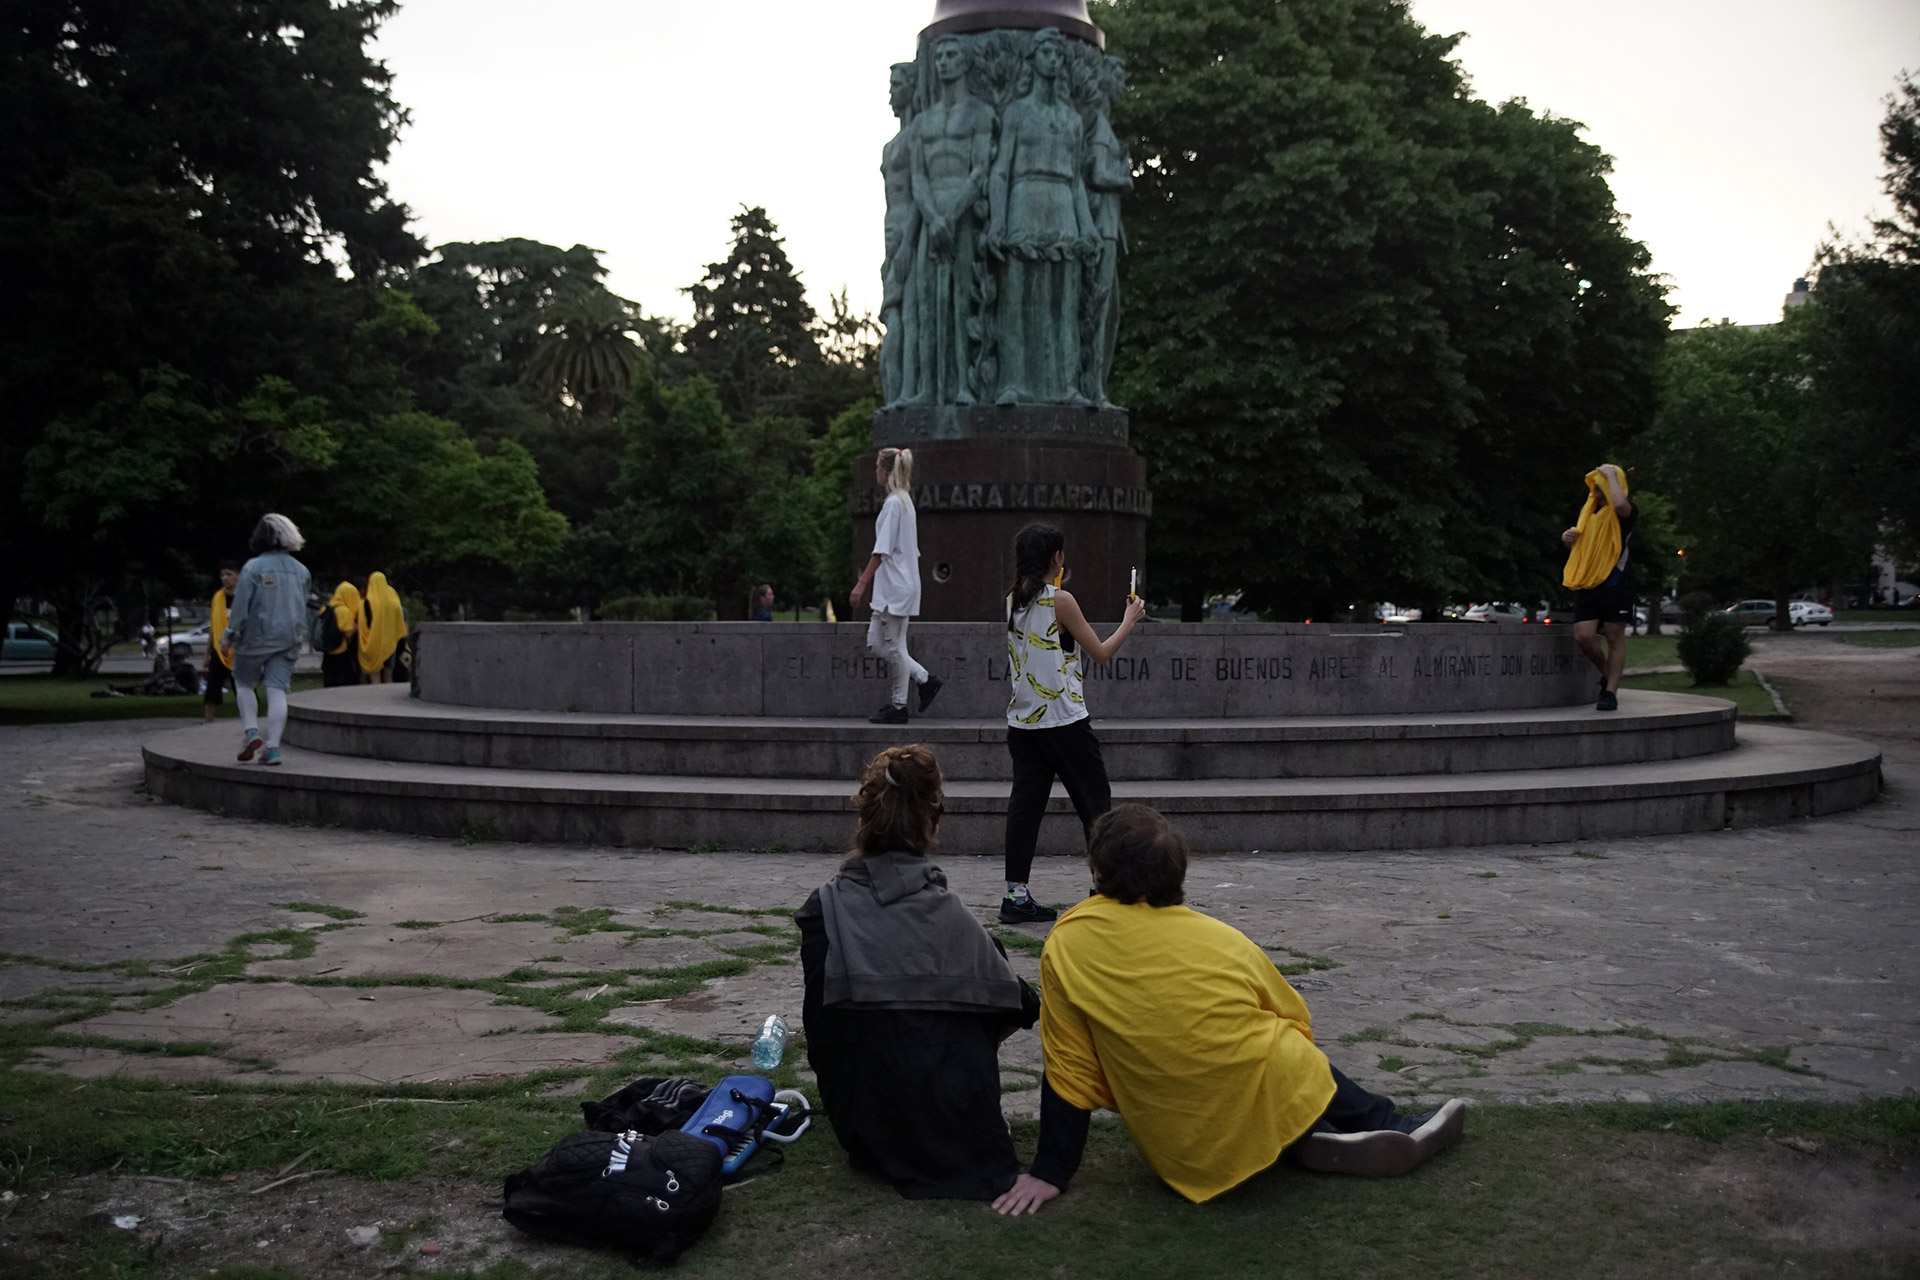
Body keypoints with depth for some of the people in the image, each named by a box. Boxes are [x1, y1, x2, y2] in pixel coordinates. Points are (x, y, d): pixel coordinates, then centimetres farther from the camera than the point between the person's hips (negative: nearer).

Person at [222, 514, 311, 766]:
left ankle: (251, 732, 1)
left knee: (243, 685, 16)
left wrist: (228, 636, 2)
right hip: (288, 641, 4)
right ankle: (273, 748, -4)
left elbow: (241, 606, -10)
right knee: (277, 691, 2)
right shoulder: (301, 571, 5)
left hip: (256, 637, -4)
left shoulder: (253, 568, -11)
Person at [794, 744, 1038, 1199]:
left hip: (867, 1138, 2)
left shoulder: (824, 910, -9)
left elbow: (819, 1027, -5)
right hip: (961, 1139, -1)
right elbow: (1019, 1007, -1)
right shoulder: (950, 913, -9)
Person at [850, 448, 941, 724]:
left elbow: (882, 549, -18)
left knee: (893, 645, -2)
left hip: (896, 586, -10)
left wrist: (862, 583, -18)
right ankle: (925, 679, 13)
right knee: (876, 641, 11)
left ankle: (898, 706, 6)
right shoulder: (905, 500, 15)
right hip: (890, 587, 10)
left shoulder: (893, 502, -14)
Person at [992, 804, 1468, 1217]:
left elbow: (1068, 1068, -4)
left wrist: (1050, 1173, 5)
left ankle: (1311, 1147, 9)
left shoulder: (1067, 945, -7)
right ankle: (1394, 1130, 34)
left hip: (1191, 1155, 0)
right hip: (1273, 1099, 1)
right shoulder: (1223, 939, -2)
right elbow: (1296, 1022, 11)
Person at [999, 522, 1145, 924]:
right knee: (1094, 803, 7)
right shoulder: (1061, 601, -11)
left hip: (1022, 721, 6)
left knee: (1025, 803, 4)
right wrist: (1130, 619, 8)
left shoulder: (1013, 601, 7)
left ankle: (1016, 894, 1)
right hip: (1064, 721, -6)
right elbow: (1101, 653, -6)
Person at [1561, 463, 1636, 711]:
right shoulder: (1588, 509, 15)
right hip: (1587, 583, 6)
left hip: (1615, 582, -6)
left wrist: (1610, 474, -18)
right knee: (1583, 636, -5)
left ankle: (1611, 692, 5)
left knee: (1614, 638, 0)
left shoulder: (1624, 512, -5)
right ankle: (1607, 677, 19)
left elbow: (1620, 503, -33)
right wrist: (1569, 537, 7)